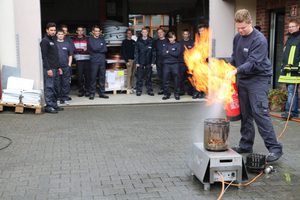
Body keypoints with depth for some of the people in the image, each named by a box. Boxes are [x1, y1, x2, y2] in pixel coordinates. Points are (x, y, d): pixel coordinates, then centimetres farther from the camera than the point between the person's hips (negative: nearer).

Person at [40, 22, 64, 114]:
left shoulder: (53, 41, 20)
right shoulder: (45, 41, -7)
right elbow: (44, 56, -14)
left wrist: (58, 67, 20)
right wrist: (48, 69, -19)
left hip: (55, 68, 9)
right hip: (49, 69, -9)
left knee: (55, 88, 11)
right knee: (49, 88, -6)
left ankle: (54, 105, 18)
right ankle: (48, 107, -2)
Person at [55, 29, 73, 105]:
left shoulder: (67, 44, 10)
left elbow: (70, 55, 13)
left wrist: (69, 64, 3)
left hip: (66, 67, 1)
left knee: (66, 83, 3)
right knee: (57, 83, 2)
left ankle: (65, 98, 12)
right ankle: (57, 99, 11)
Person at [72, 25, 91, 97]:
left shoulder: (86, 39, 9)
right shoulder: (73, 40, 11)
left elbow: (88, 50, -2)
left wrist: (78, 50, -6)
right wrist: (83, 49, -4)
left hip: (87, 59, 0)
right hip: (78, 60, 0)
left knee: (87, 76, -3)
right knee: (79, 76, -3)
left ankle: (87, 90, 7)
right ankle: (80, 91, 8)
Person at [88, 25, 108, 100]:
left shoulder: (102, 39, 15)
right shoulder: (90, 39, 4)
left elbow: (105, 49, 4)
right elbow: (94, 48, -11)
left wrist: (97, 49, -6)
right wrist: (101, 48, 2)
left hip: (102, 61, 4)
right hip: (94, 61, -4)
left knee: (102, 77, 5)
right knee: (93, 77, -4)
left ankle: (102, 93, 11)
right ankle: (92, 93, 3)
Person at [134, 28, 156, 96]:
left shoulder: (151, 41, 3)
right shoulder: (138, 41, 3)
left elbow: (154, 52, 5)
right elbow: (136, 52, 3)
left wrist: (153, 62, -2)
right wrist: (136, 62, -5)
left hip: (148, 62, 0)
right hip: (140, 62, 0)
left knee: (149, 77, 5)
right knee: (139, 77, 0)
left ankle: (149, 90, 13)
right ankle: (139, 91, 8)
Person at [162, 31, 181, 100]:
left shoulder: (178, 45, 4)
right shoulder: (166, 45, 11)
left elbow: (177, 53, -11)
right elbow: (164, 53, -3)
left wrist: (169, 52, -5)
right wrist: (173, 54, -5)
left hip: (175, 64, -2)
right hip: (167, 64, 2)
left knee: (176, 79, -1)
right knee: (166, 80, 3)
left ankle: (177, 94, 7)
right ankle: (167, 94, 12)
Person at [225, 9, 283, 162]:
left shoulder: (259, 40, -16)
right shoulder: (237, 37, 9)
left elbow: (253, 62, -24)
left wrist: (236, 71, -33)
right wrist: (229, 68, 5)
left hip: (259, 79, -7)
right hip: (243, 80, 7)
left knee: (260, 112, -13)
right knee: (245, 113, 10)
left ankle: (274, 148, -6)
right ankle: (246, 145, 21)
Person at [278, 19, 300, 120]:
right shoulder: (289, 39, 21)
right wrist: (283, 67, 23)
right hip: (287, 70, 8)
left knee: (292, 90, -10)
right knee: (291, 90, 10)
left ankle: (290, 111, -9)